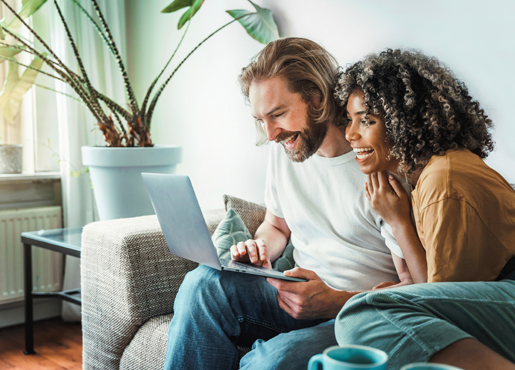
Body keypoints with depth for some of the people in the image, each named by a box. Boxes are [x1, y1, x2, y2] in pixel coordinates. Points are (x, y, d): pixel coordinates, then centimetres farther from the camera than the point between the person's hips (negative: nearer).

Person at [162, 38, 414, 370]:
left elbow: (417, 289, -15)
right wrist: (258, 249, -3)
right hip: (300, 292, 6)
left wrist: (336, 302, -29)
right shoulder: (285, 147, 5)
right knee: (204, 283, -21)